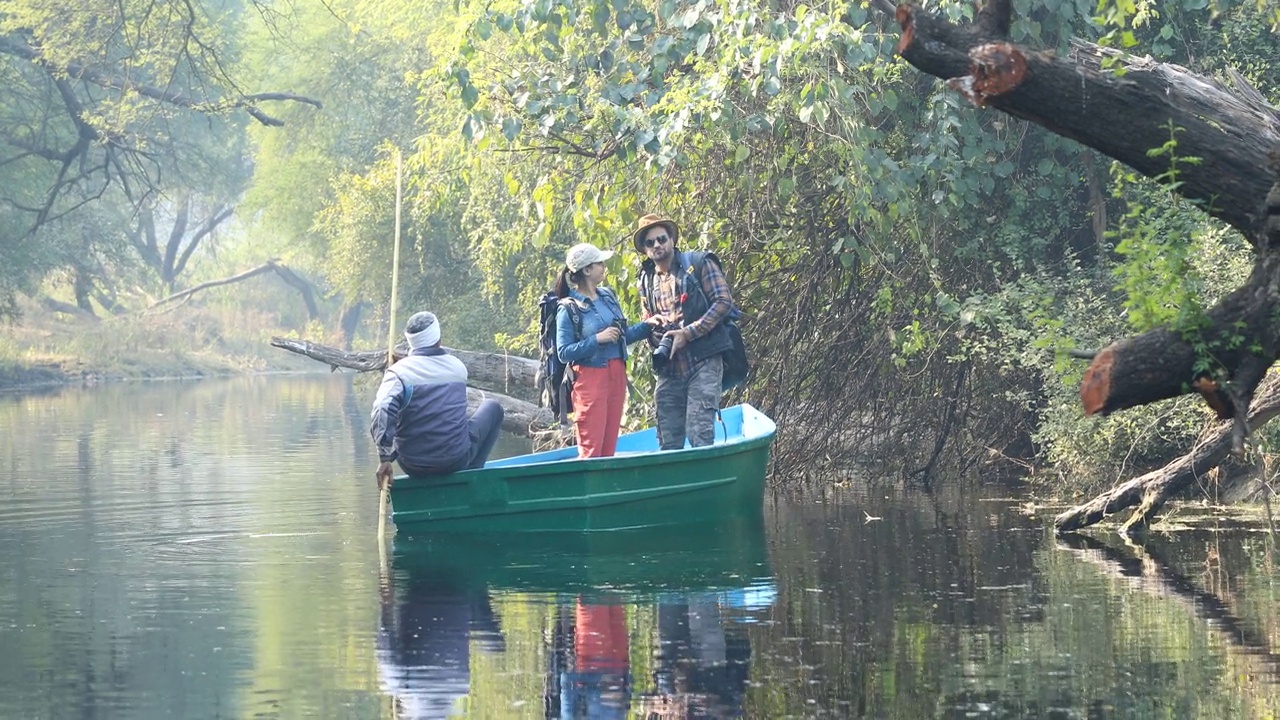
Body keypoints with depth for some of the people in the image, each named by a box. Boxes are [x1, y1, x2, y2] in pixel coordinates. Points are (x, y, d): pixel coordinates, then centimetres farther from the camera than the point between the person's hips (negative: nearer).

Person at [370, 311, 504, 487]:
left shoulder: (399, 371, -11)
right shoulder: (457, 367, -1)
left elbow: (383, 410, -28)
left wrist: (385, 458, -25)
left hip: (413, 466, 0)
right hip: (456, 459, 0)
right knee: (492, 408, 25)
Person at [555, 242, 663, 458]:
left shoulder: (607, 296, 11)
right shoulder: (569, 309, -9)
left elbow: (622, 335, 19)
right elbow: (564, 353, -13)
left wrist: (646, 325, 4)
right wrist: (597, 339, -19)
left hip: (616, 375, 7)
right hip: (590, 378, -7)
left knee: (609, 446, 8)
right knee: (591, 448, -8)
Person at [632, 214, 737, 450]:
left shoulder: (699, 264, 1)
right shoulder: (646, 281, 18)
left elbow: (723, 302, -8)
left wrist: (688, 333, -14)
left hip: (702, 362, -6)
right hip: (668, 371, 6)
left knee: (699, 436, -14)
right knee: (668, 442, 4)